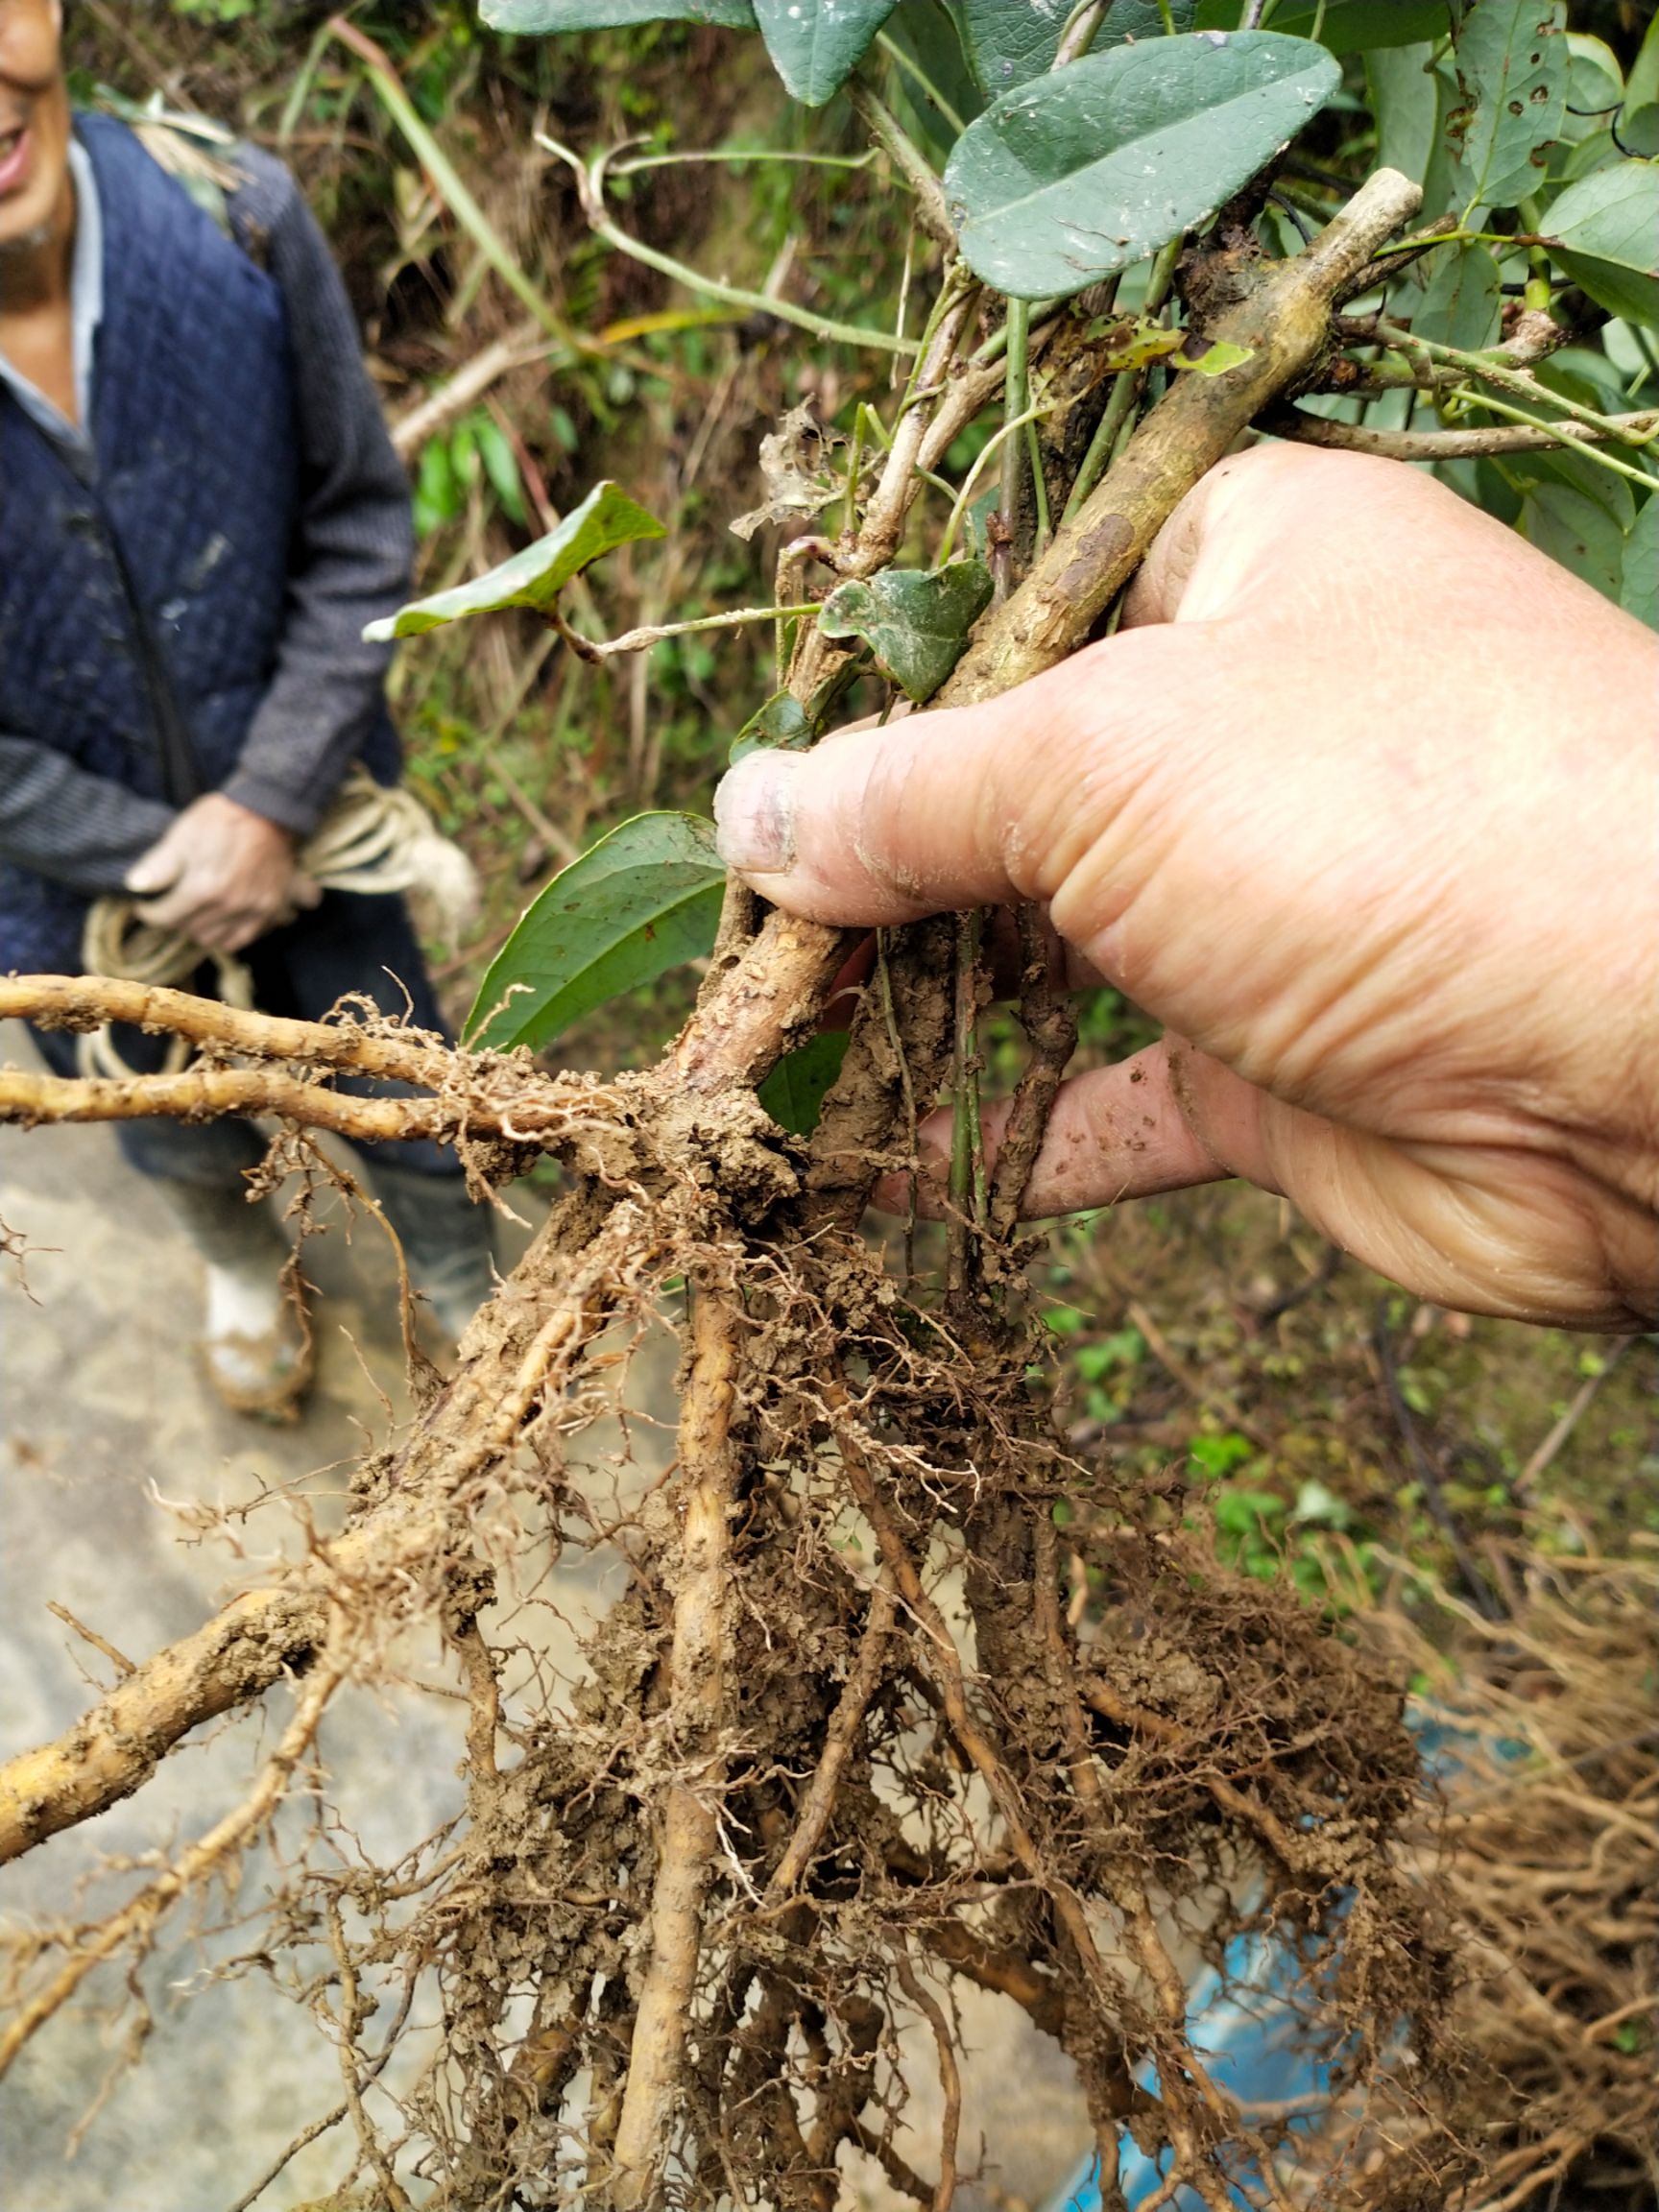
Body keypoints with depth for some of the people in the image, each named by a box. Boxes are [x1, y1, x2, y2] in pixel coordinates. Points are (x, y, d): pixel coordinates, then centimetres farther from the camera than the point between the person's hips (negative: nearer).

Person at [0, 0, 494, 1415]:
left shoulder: (233, 219, -21)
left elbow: (361, 527, -11)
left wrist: (273, 802, -17)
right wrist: (153, 856, -17)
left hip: (298, 806, 1)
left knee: (411, 1112, 18)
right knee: (183, 1142, 26)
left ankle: (468, 1300, 52)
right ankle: (242, 1263, 62)